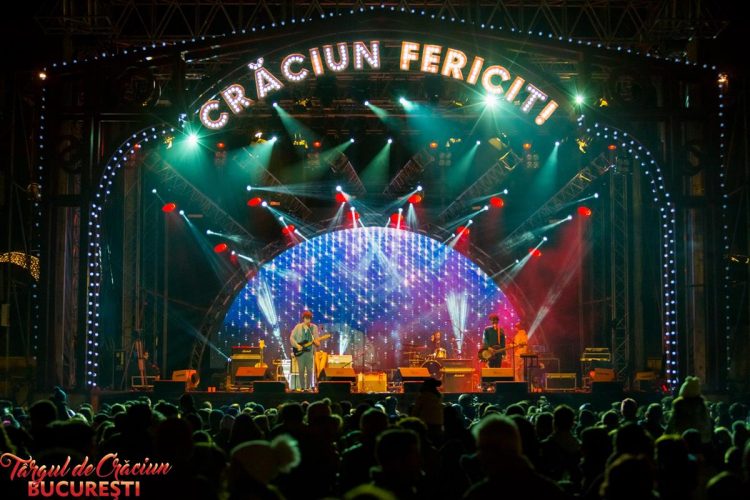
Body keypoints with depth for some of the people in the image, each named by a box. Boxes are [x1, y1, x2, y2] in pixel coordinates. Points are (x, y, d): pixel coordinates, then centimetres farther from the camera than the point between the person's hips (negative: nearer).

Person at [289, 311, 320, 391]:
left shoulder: (314, 327, 6)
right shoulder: (298, 327, 2)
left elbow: (317, 339, 5)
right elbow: (292, 337, 1)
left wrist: (316, 342, -17)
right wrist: (297, 345, -10)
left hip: (310, 351, 1)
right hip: (300, 351, -1)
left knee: (310, 370, 0)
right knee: (301, 370, 0)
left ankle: (308, 387, 7)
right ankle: (302, 387, 6)